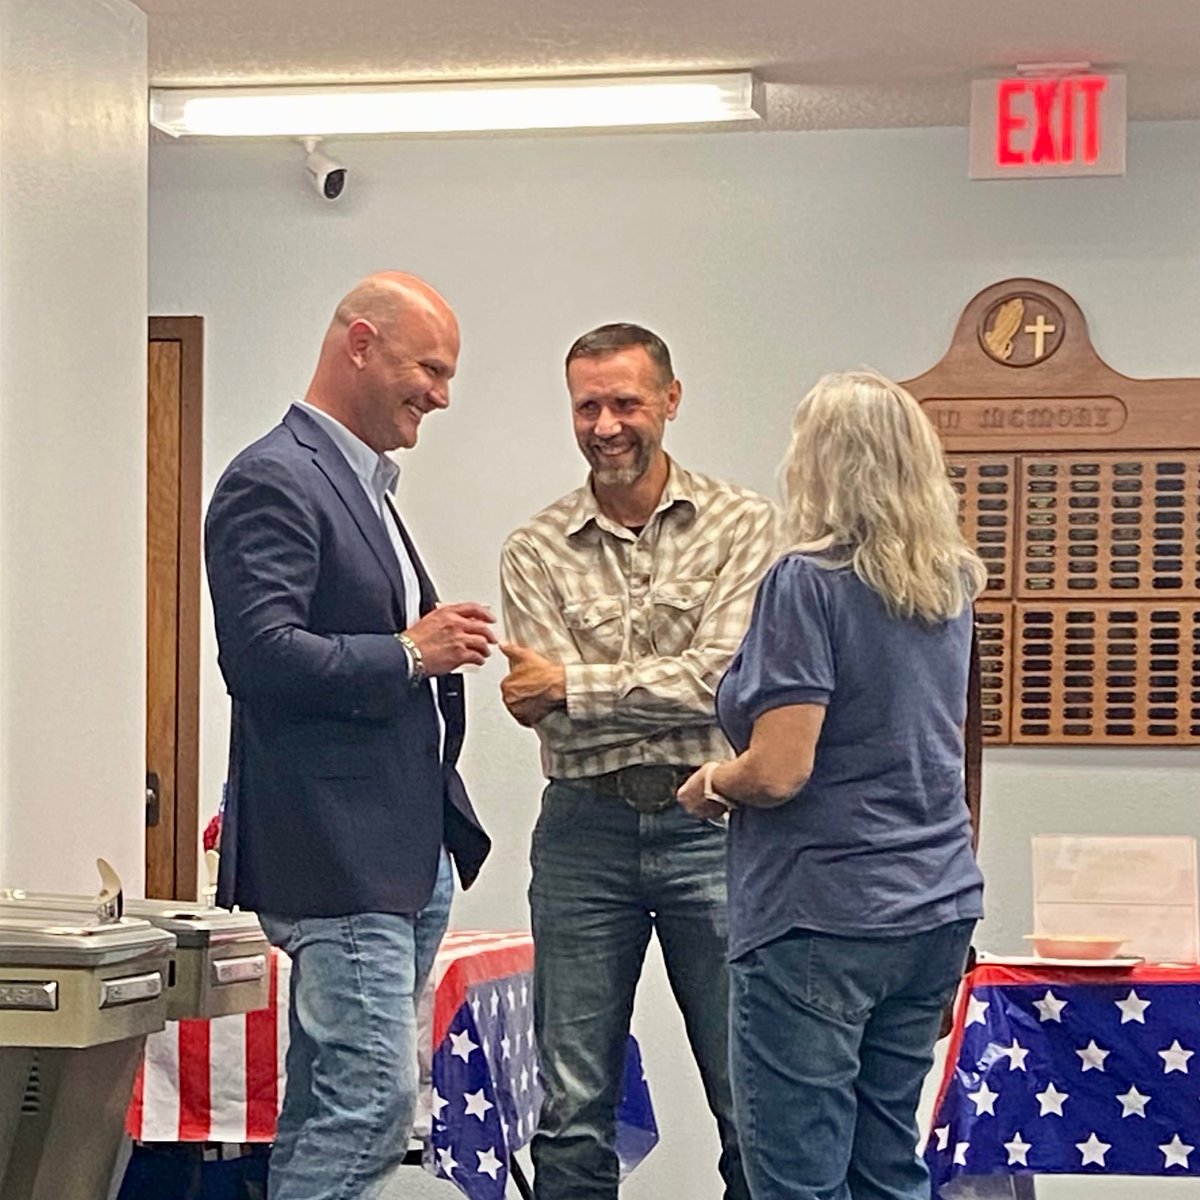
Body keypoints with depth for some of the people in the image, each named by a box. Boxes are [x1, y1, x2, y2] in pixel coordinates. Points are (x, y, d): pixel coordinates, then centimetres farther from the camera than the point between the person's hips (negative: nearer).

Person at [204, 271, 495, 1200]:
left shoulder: (363, 486, 21)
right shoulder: (274, 481, -11)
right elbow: (262, 655, -21)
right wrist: (409, 652, -15)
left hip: (408, 855, 10)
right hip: (335, 854, -10)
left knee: (331, 1108, 11)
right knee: (375, 1104, -12)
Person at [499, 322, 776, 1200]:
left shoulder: (741, 526, 1)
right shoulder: (535, 552, 5)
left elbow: (722, 680, -11)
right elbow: (549, 716, -5)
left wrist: (573, 686, -9)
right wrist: (664, 691, -18)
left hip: (710, 825, -1)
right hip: (585, 829, 1)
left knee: (753, 1098, 3)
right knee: (573, 1105, 7)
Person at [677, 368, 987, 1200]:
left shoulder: (811, 582, -14)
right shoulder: (952, 585, 8)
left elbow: (779, 772, -19)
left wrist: (711, 783, 0)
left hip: (823, 915, -8)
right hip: (937, 909, 8)